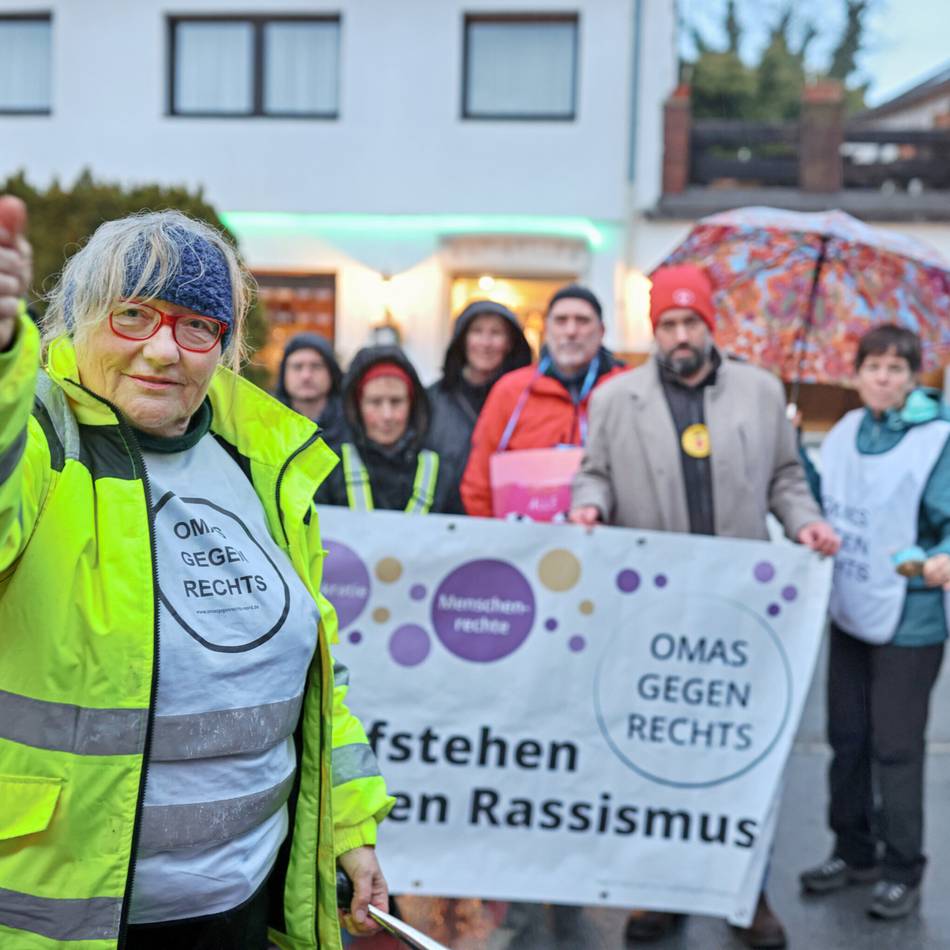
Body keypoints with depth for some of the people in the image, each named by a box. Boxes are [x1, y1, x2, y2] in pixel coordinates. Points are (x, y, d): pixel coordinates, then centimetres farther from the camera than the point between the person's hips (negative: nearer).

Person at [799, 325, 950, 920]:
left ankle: (902, 869, 19)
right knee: (847, 738, 15)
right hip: (849, 614, 6)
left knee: (896, 747, 2)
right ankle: (854, 852, 32)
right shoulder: (843, 434, 6)